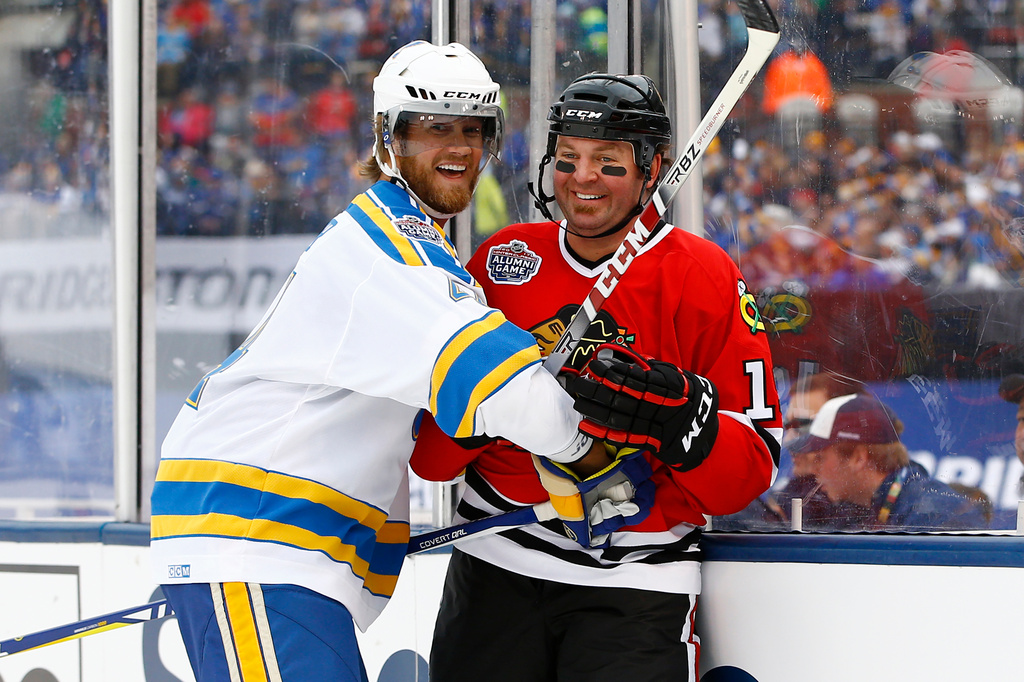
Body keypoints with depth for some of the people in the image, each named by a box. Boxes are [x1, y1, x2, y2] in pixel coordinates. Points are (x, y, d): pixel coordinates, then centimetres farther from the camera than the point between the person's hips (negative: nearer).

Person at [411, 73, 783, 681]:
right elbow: (429, 458, 5)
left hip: (635, 583, -3)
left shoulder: (704, 278, -4)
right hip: (497, 567, 3)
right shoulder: (505, 261, 5)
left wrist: (682, 414, -25)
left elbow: (753, 468, -7)